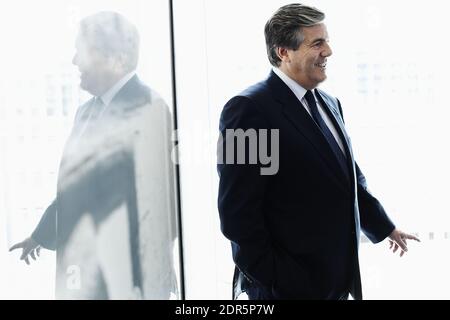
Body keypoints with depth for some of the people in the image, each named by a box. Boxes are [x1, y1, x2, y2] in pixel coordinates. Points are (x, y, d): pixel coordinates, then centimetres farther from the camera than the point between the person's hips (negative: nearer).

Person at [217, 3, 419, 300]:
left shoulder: (330, 103, 10)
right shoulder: (249, 109, -16)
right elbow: (238, 209, -18)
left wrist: (384, 226, 23)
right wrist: (270, 280, -16)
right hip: (290, 283, -7)